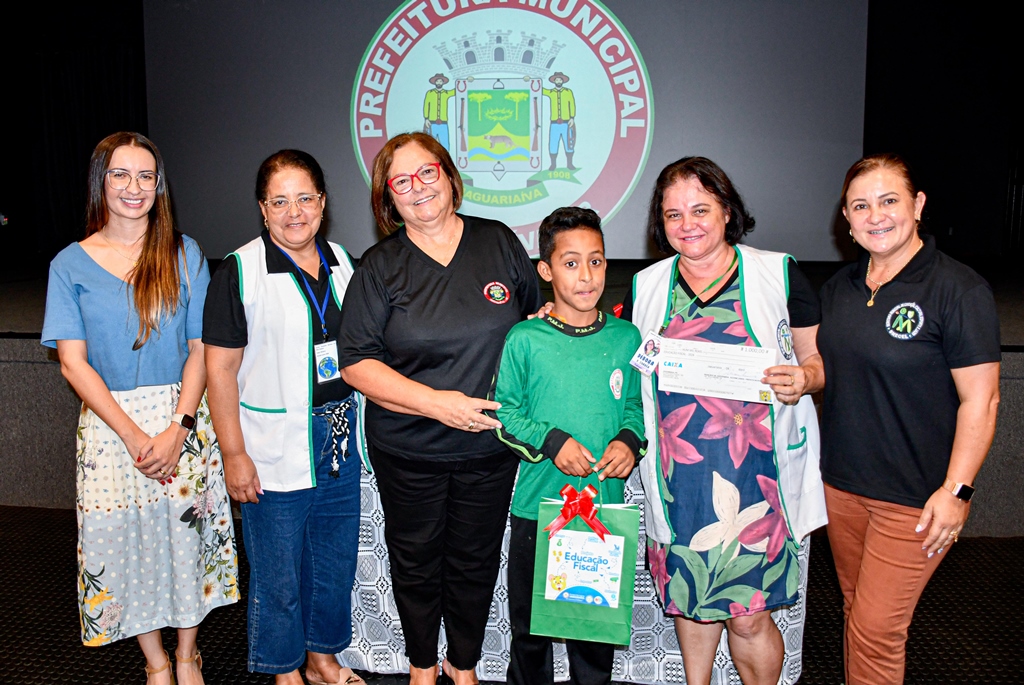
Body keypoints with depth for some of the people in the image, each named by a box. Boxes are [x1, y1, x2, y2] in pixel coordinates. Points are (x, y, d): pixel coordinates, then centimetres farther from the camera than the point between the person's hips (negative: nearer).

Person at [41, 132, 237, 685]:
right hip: (110, 425, 0)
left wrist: (178, 428, -12)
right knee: (124, 540, 6)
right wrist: (133, 435, -12)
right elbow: (73, 362, -3)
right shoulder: (71, 265, 2)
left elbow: (201, 348, -1)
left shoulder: (184, 254, 2)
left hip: (183, 418, 0)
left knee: (187, 535, 5)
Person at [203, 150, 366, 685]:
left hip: (340, 441, 5)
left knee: (336, 559, 17)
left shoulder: (339, 261, 6)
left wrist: (357, 424, 13)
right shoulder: (240, 270, -10)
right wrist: (234, 454, -13)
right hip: (276, 450, -5)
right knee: (279, 575, 8)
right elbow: (221, 368, -10)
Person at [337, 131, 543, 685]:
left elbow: (538, 318, 14)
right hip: (407, 451, -1)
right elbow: (356, 364, -10)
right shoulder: (379, 267, -5)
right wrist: (434, 402, -21)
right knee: (416, 562, 16)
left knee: (475, 561, 15)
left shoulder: (500, 244, 1)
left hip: (489, 447, 1)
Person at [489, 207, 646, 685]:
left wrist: (629, 440, -8)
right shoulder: (525, 340, -7)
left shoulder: (626, 337, 1)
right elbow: (503, 411, -3)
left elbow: (638, 404, 11)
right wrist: (551, 441, -15)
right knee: (531, 619, 14)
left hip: (606, 505, 2)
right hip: (538, 503, -1)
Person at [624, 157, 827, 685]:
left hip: (753, 469, -2)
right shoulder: (646, 288, 8)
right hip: (677, 473, 3)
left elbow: (818, 358, 6)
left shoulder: (778, 274, 1)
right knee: (688, 598, 14)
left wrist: (805, 379, -15)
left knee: (748, 615, 0)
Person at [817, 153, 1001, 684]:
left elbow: (980, 402, -14)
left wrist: (956, 490, -17)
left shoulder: (959, 289, -13)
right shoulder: (838, 288, 7)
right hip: (842, 482, 6)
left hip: (915, 496, -6)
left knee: (876, 628, 0)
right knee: (856, 611, 18)